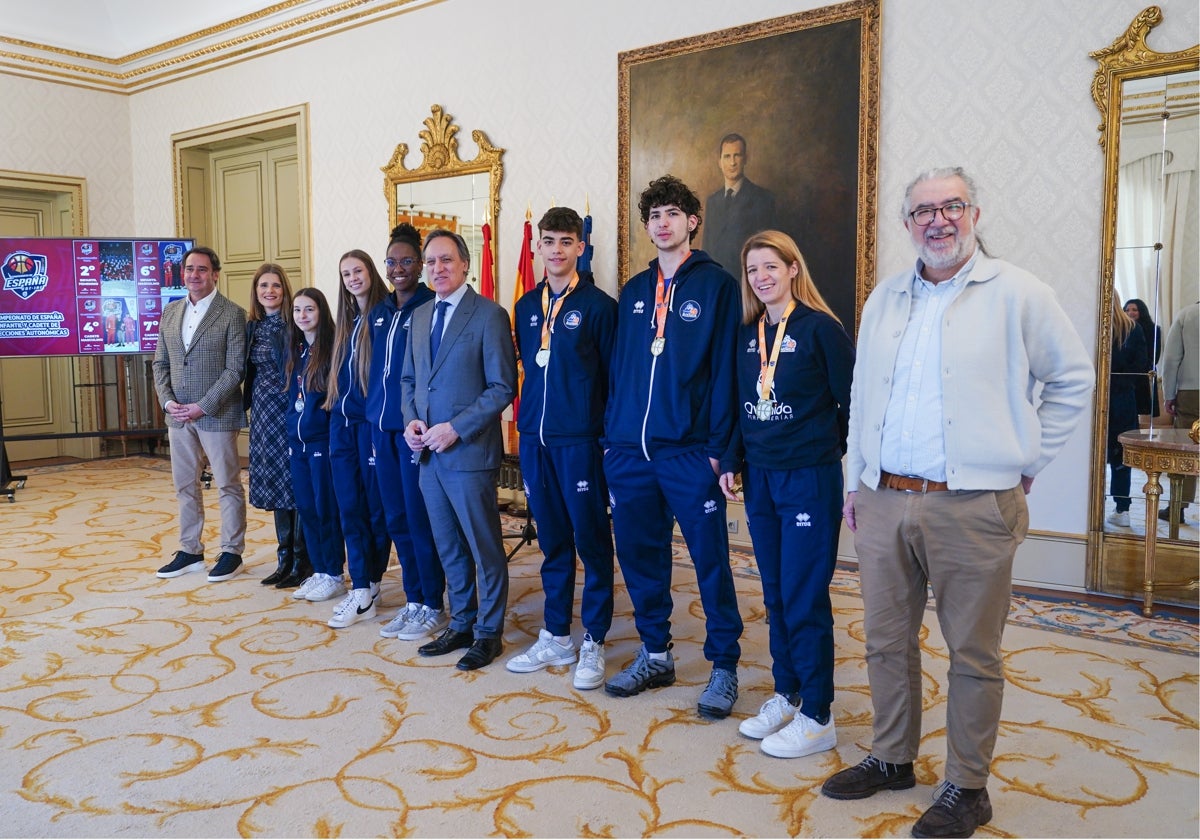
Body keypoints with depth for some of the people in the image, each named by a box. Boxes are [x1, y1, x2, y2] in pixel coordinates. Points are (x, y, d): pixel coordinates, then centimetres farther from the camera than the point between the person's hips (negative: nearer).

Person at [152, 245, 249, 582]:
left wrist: (203, 406, -16)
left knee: (228, 485, 4)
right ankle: (190, 551, 25)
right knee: (184, 486, 13)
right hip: (178, 415, 6)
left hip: (217, 415, -6)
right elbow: (160, 363, 12)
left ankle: (231, 552, 16)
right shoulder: (170, 312, 11)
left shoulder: (232, 314, -8)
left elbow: (235, 369, -12)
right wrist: (167, 401, -3)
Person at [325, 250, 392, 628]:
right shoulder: (346, 322, 15)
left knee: (375, 506, 2)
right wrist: (334, 406, 10)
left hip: (371, 423, -7)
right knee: (349, 506, 4)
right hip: (342, 423, 7)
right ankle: (362, 589, 9)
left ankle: (368, 587, 13)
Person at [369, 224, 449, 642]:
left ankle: (433, 608, 12)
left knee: (420, 519, -1)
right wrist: (374, 412, 10)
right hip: (383, 427, 7)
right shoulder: (379, 313, 13)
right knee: (396, 519, 12)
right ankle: (413, 602, 24)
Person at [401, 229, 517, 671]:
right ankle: (460, 625, 30)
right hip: (428, 452, 7)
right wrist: (411, 420, 1)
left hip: (469, 451, -7)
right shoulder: (419, 316, 13)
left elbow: (502, 387, -12)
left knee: (485, 546, 4)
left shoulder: (489, 315, -9)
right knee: (448, 547, 16)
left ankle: (489, 633, 18)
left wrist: (455, 428, -17)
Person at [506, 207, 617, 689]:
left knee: (592, 541, 3)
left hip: (581, 440, -5)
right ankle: (555, 638, 24)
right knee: (552, 541, 13)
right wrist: (530, 419, 13)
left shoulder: (598, 305, -4)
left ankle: (593, 643, 14)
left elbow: (615, 375, -4)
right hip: (535, 440, 5)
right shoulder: (526, 307, 12)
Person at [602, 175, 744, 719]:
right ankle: (655, 656, 28)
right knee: (639, 555, 12)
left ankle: (724, 666, 15)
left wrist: (719, 446, -12)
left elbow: (725, 368, -7)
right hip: (629, 450, 5)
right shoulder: (633, 292, 15)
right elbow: (617, 367, 15)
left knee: (711, 560, 1)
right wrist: (610, 434, 8)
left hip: (689, 451, -5)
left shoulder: (716, 285, -1)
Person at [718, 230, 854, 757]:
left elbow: (851, 402, -6)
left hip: (810, 479, -6)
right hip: (760, 478, 6)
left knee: (804, 597, -1)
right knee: (775, 595, 13)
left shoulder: (820, 328, -9)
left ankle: (816, 718, 11)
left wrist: (840, 456, -1)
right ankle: (785, 697, 28)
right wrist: (731, 463, 8)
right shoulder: (747, 333, 8)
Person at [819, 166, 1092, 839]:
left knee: (974, 654, 6)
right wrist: (857, 484, 15)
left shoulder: (1017, 293, -2)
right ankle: (892, 760, 32)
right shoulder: (885, 299, 12)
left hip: (973, 507, -4)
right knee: (888, 642, 14)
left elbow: (1073, 379, 6)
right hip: (885, 502, 5)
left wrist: (1027, 461, 3)